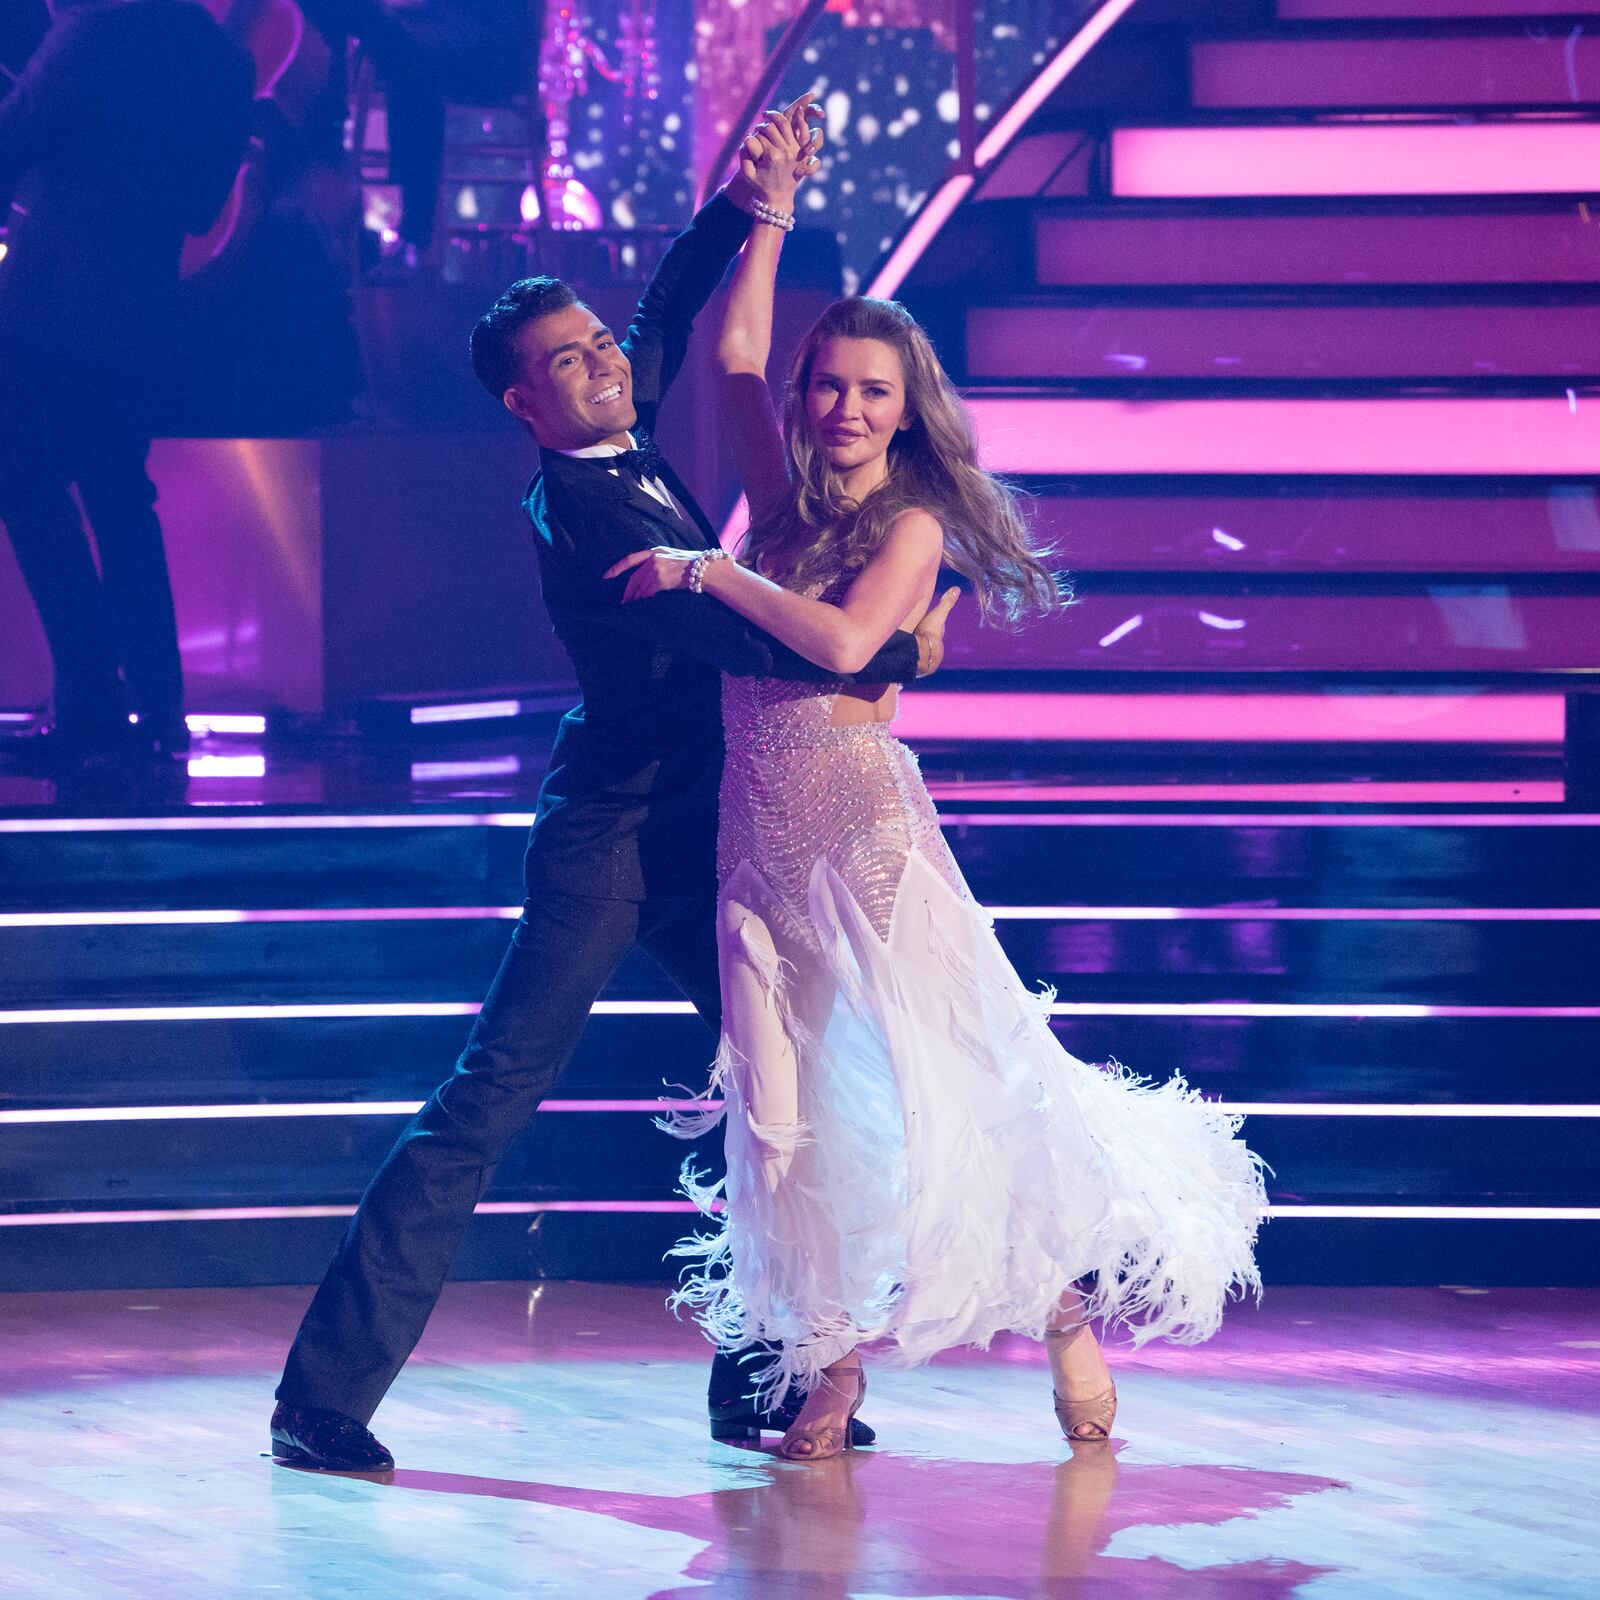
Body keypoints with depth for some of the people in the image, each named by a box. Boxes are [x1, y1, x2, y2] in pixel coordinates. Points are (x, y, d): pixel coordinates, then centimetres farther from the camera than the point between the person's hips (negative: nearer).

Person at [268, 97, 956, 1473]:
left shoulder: (626, 446, 8)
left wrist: (744, 212, 9)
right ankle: (327, 1394, -13)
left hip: (695, 839, 9)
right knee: (492, 1098, -12)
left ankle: (762, 1381, 17)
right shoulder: (580, 511, -18)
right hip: (618, 842, -9)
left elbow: (672, 319, 24)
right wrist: (899, 656, -15)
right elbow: (739, 637, -24)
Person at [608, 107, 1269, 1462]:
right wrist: (769, 214, 6)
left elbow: (844, 642, -21)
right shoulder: (786, 503, 10)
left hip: (864, 827, -5)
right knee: (798, 1104, 1)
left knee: (942, 1082, -4)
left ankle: (1069, 1309, 10)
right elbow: (734, 357, 9)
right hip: (762, 831, 5)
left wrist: (710, 573, -18)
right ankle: (831, 1366, 4)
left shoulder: (911, 524, -5)